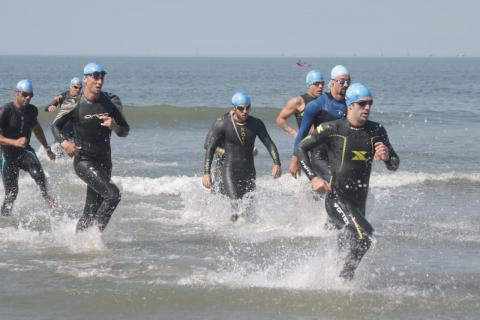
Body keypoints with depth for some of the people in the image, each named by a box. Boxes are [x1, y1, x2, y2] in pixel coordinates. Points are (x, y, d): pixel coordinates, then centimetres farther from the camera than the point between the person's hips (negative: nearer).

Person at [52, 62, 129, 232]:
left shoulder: (109, 101, 1)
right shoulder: (75, 104, -9)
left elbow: (125, 131, 7)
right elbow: (56, 126, 4)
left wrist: (114, 127, -15)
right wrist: (65, 143, -15)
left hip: (104, 162, 5)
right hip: (84, 160, -5)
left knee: (92, 210, 8)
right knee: (112, 194, -23)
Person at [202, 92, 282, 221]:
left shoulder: (256, 124, 2)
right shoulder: (222, 124, -9)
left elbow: (269, 144, 3)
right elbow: (210, 148, -9)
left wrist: (277, 163, -13)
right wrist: (206, 173, -17)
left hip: (249, 172, 4)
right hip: (229, 171, -4)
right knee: (235, 206, -20)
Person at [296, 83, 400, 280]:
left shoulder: (376, 131, 5)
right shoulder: (332, 129, -9)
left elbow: (394, 166, 6)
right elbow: (301, 148, 0)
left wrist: (387, 156, -18)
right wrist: (313, 178, -11)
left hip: (359, 201, 6)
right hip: (336, 198, -6)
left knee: (347, 248, 17)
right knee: (364, 234, -27)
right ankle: (344, 279, -15)